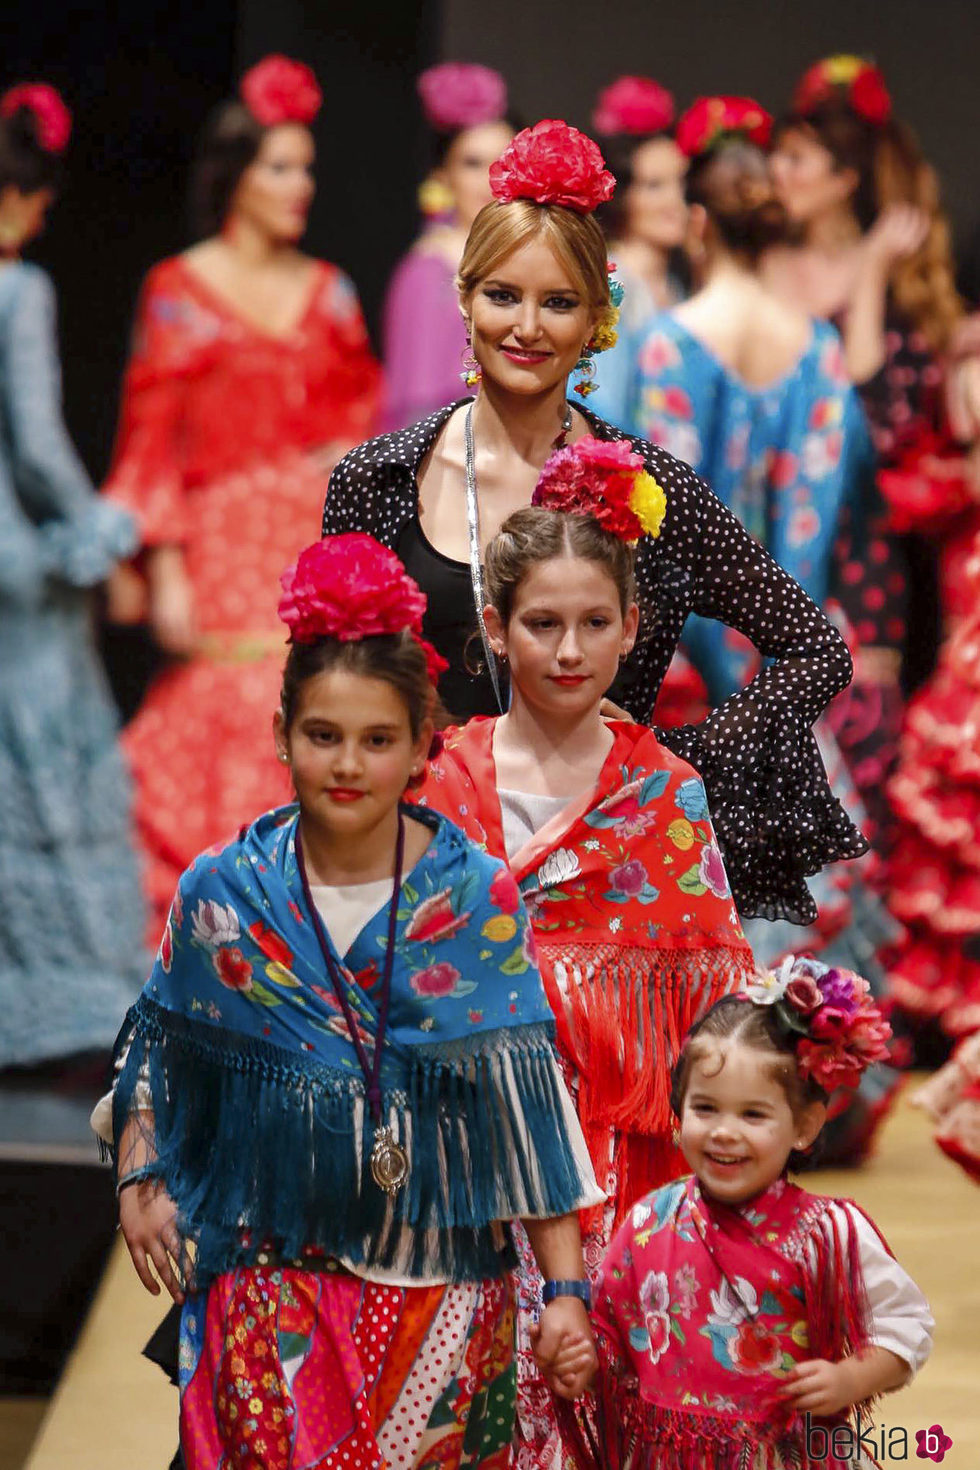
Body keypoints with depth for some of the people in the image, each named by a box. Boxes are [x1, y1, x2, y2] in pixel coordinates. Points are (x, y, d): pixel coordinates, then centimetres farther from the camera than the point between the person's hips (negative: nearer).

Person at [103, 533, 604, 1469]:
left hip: (438, 1280, -1)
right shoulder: (221, 892, -1)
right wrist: (138, 1181, 2)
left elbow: (524, 1102, -5)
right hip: (271, 1278, 1)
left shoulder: (478, 899, -6)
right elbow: (157, 1052, 15)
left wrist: (564, 1287, -7)